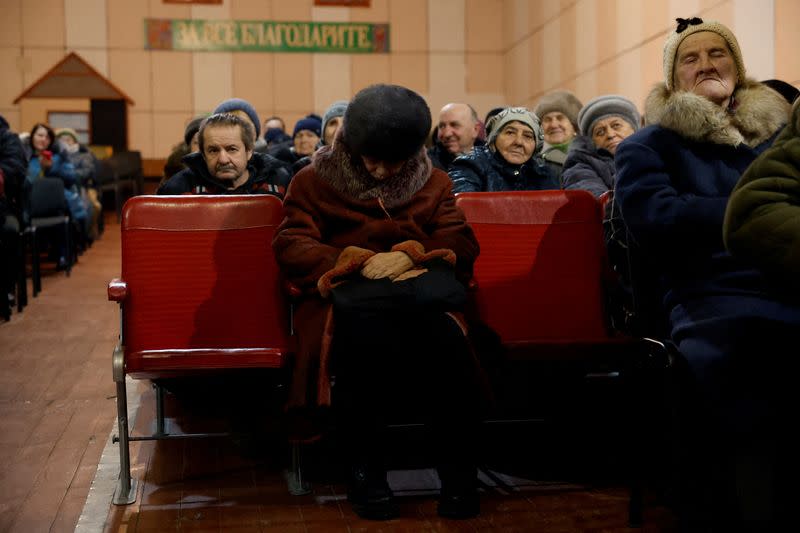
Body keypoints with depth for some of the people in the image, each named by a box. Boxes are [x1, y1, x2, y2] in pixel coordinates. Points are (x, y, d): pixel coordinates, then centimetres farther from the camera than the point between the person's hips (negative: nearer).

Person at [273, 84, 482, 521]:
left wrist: (412, 252, -15)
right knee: (370, 336, -40)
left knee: (446, 338, -36)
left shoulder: (433, 182, 19)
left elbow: (462, 243, 7)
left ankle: (458, 468, -23)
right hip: (346, 296, -1)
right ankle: (364, 470, -25)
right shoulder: (315, 180, 13)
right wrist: (354, 259, -15)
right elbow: (291, 245, 2)